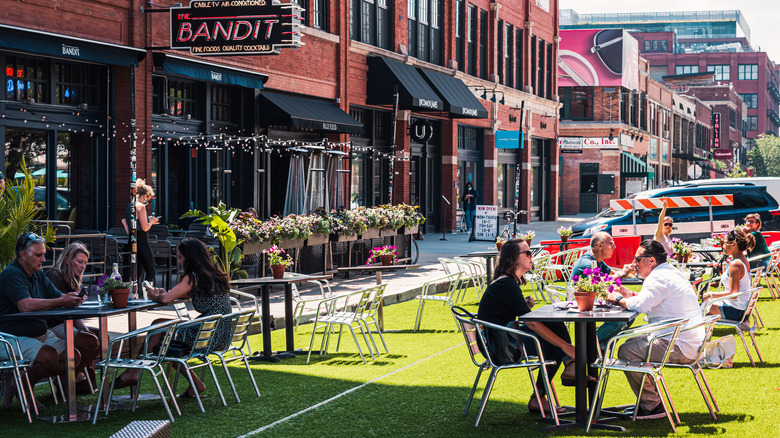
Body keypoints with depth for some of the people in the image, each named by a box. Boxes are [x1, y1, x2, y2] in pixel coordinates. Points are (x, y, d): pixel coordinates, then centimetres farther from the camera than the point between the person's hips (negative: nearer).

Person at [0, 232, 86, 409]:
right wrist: (61, 301, -29)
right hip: (14, 338, -9)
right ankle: (19, 384, -6)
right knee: (50, 356, -32)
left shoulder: (38, 275, 15)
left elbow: (58, 296, 11)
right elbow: (26, 305, -30)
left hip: (40, 334, 9)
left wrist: (72, 299, -14)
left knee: (74, 356, -7)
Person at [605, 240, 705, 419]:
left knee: (626, 352, -14)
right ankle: (651, 399, 24)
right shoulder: (672, 273, 17)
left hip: (680, 348, -11)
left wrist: (618, 300, -10)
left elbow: (641, 305, -27)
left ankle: (652, 406, -5)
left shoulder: (658, 278, -16)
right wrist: (630, 295, 16)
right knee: (633, 342, 22)